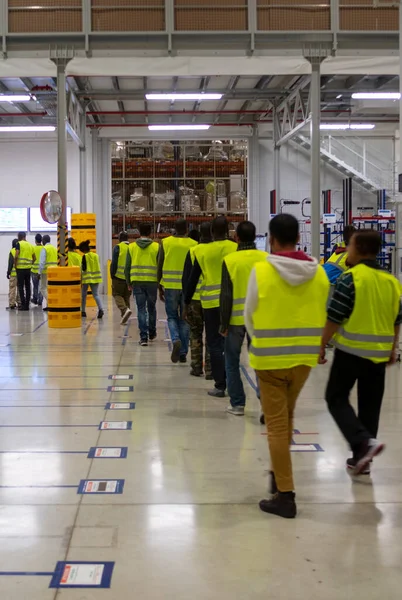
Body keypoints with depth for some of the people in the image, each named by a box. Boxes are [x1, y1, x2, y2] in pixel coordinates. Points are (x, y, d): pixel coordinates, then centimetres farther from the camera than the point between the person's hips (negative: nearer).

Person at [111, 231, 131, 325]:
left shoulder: (118, 248, -7)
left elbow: (114, 263, -10)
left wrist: (112, 275, -2)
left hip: (119, 276, -4)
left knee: (117, 294, 4)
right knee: (126, 296, 14)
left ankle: (124, 309, -20)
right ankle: (124, 316, 16)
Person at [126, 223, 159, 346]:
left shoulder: (131, 247, 2)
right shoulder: (156, 247, -2)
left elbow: (127, 266, 4)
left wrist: (128, 282, 14)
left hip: (137, 281, 0)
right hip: (152, 282, 0)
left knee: (141, 309, 2)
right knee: (151, 308, 16)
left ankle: (143, 337, -5)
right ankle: (152, 334, 30)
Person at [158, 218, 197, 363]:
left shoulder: (165, 243, 1)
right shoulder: (194, 244, 0)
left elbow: (160, 266, 2)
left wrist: (160, 287, 10)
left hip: (170, 286, 0)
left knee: (172, 317, 13)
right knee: (184, 318, 10)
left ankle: (176, 340, -14)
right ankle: (183, 353, 11)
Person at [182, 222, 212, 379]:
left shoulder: (192, 252, -2)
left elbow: (185, 277, 0)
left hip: (195, 298, 1)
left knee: (195, 333, 15)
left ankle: (196, 367, 17)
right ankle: (209, 369, 4)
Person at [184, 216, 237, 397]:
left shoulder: (201, 251, -1)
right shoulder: (236, 249, -3)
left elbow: (192, 279, 4)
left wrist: (186, 303, 12)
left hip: (210, 302, 0)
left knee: (215, 344, 7)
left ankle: (220, 385, 6)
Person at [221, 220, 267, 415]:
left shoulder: (229, 260, -9)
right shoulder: (266, 259, -4)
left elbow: (226, 295, -9)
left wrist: (224, 324, -2)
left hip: (236, 319, -2)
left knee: (232, 362, 13)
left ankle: (237, 403, 15)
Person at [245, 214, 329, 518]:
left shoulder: (261, 271, -13)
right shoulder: (319, 272, -4)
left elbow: (249, 316, -3)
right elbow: (323, 316, 4)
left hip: (270, 358, -4)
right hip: (304, 357, 4)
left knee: (277, 425, 3)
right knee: (286, 418, 23)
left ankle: (285, 495, 5)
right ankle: (279, 473, 37)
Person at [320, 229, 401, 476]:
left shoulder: (351, 278, -13)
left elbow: (334, 318, -13)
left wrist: (322, 345, -3)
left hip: (351, 350, -6)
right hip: (379, 352, 6)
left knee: (336, 398, 6)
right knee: (370, 404, 13)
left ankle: (364, 442, -12)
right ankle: (361, 457, 17)